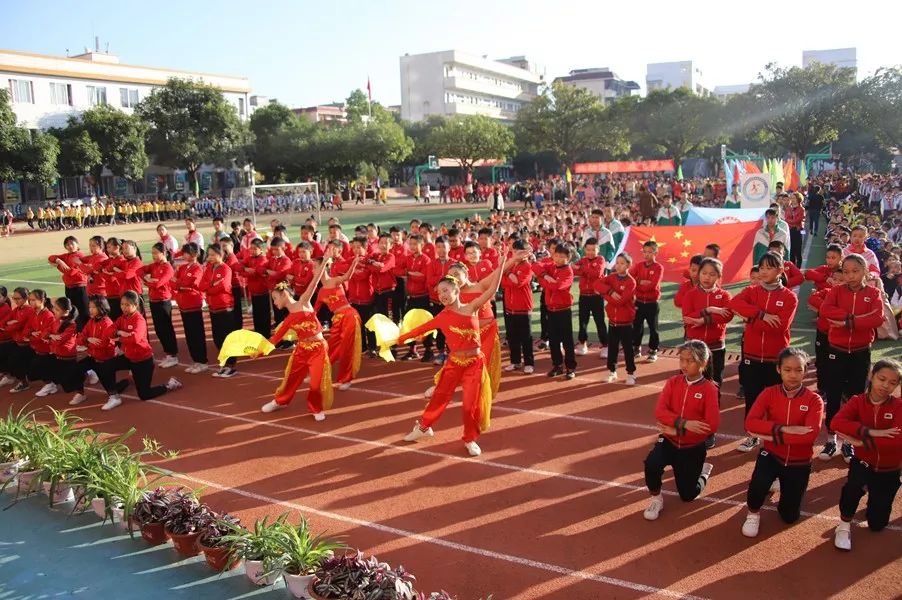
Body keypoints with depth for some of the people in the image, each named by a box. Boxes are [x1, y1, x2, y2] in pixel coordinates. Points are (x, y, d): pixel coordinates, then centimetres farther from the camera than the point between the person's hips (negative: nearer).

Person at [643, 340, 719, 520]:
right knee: (651, 464, -30)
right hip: (669, 441, 2)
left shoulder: (709, 389, -12)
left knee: (688, 495, 10)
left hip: (693, 448, -1)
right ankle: (656, 500, -2)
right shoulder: (673, 382, -3)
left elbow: (712, 425, -20)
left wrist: (678, 430, -20)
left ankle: (703, 471, 42)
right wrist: (683, 423, -30)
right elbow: (659, 411, -14)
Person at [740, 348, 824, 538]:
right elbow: (750, 423, -21)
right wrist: (783, 429, -32)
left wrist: (771, 434, -28)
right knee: (757, 485, -33)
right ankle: (753, 513, 1)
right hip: (772, 455, 0)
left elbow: (810, 434, -27)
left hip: (799, 463, 1)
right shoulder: (769, 393, -9)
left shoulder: (814, 400, -13)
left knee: (789, 516, 9)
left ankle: (782, 483, 41)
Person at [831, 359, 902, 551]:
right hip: (863, 463, -1)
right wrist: (871, 432, -36)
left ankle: (876, 495, 40)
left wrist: (862, 441, -31)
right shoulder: (857, 401, -11)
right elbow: (837, 422, -29)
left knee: (876, 524, 8)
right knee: (854, 484, -37)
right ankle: (844, 526, -11)